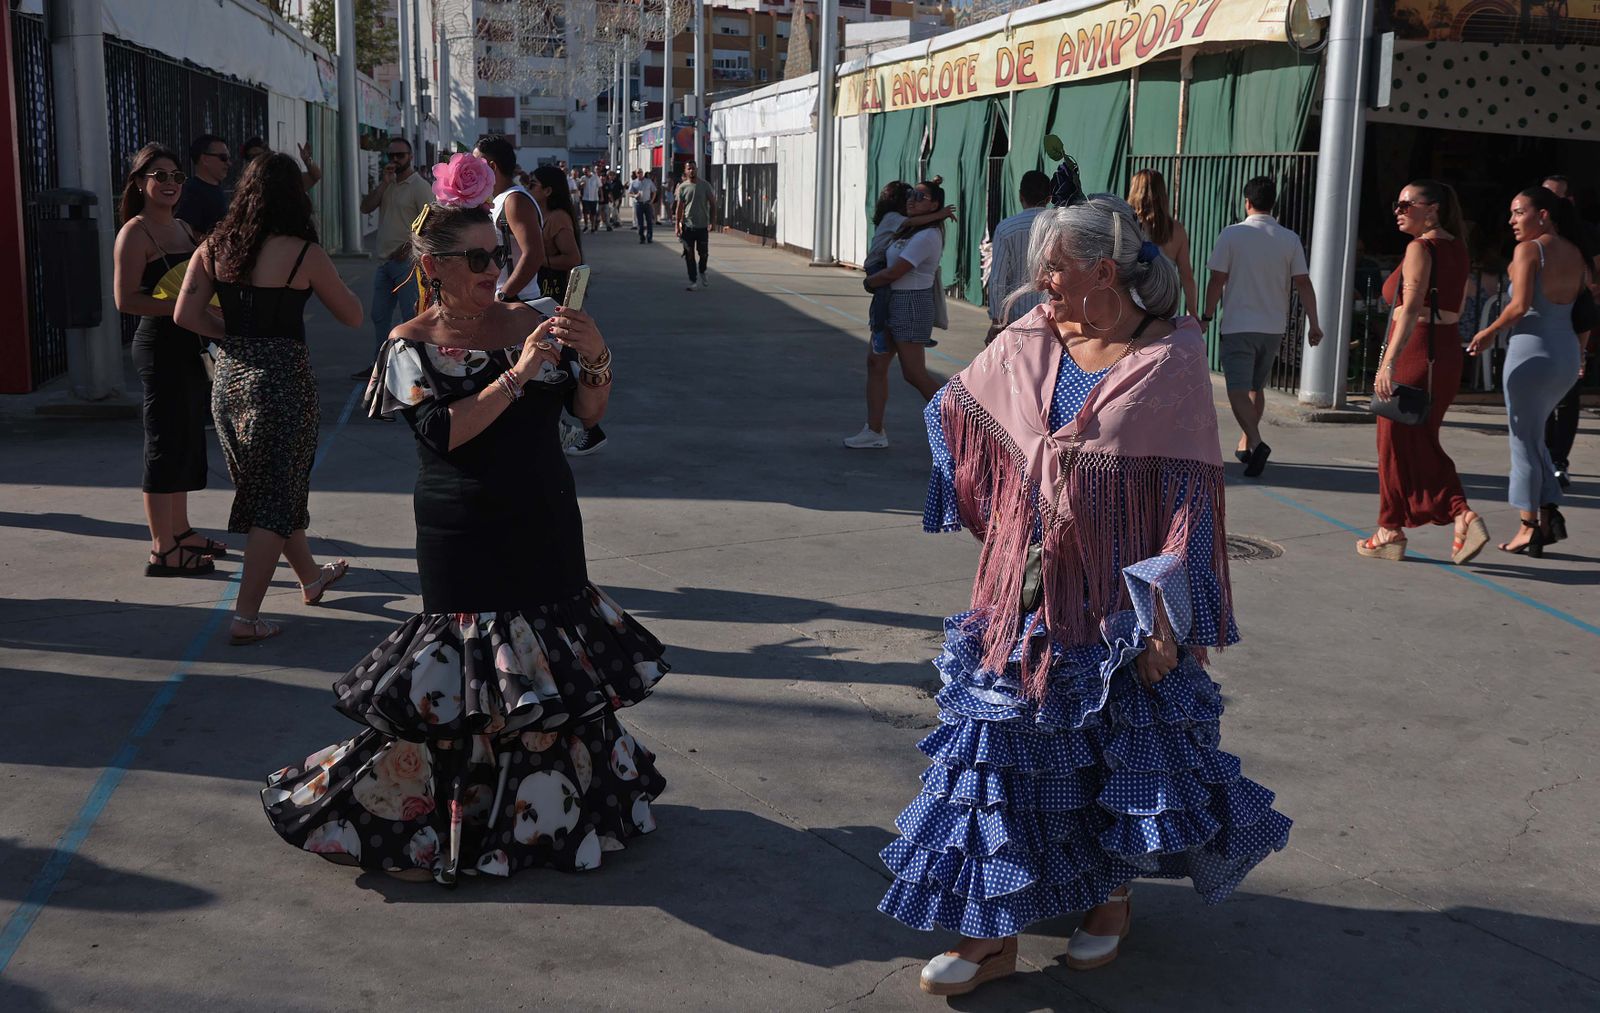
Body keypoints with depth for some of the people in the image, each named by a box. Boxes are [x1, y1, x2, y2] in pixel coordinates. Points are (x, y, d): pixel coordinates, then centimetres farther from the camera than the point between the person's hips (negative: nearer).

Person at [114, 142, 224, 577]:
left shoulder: (183, 228, 15)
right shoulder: (135, 232, -11)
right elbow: (126, 299, -18)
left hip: (192, 344, 9)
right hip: (160, 345, -9)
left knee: (188, 440, 15)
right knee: (166, 444, -6)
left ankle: (181, 530, 28)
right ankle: (162, 551, -1)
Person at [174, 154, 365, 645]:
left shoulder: (213, 248, 1)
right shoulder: (304, 254, -12)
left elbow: (185, 314, -3)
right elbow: (353, 316, -3)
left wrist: (234, 334, 9)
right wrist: (328, 277, 12)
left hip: (230, 377, 6)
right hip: (282, 378, -6)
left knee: (264, 487, 22)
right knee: (278, 497, 5)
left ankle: (311, 576, 43)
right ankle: (246, 617, 2)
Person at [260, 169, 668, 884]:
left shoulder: (528, 322, 5)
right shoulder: (412, 345, -3)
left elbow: (589, 411, 0)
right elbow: (444, 431, -18)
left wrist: (596, 358, -19)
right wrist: (518, 373, -22)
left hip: (545, 528, 4)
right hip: (465, 537, -3)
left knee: (553, 676, 8)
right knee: (466, 675, -5)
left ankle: (550, 809, 26)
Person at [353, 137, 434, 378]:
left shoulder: (419, 186, -7)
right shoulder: (386, 184, 15)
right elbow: (365, 208, 4)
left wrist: (408, 248, -19)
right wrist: (384, 183, -6)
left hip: (407, 261, -8)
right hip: (385, 261, 8)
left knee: (411, 316, -7)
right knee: (379, 316, 13)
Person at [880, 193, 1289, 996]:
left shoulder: (1173, 357, -11)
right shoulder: (1028, 343, 1)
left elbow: (1189, 493, -12)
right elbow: (953, 409, 19)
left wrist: (1167, 617, -16)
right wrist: (1001, 525, 18)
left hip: (1119, 603, -4)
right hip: (1027, 594, 4)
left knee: (1125, 748, 12)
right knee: (1000, 745, 4)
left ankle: (1111, 897, 37)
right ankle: (993, 932, 15)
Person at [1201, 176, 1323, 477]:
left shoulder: (1232, 235, -7)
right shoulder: (1290, 240, 2)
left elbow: (1217, 280, -7)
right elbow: (1303, 283, -1)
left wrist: (1206, 316, 2)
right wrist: (1314, 324, 3)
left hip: (1239, 326, -4)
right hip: (1274, 327, 4)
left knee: (1238, 389, -7)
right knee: (1256, 387, 18)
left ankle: (1256, 443, -27)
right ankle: (1245, 446, 28)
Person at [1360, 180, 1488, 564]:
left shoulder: (1421, 248, -12)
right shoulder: (1457, 248, 14)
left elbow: (1411, 309, -23)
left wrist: (1389, 362, -30)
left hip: (1413, 351, -9)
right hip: (1447, 352, 9)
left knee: (1398, 443, 3)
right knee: (1422, 444, 15)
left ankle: (1391, 532, 12)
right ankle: (1464, 517, 3)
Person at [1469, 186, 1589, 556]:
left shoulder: (1528, 249, -10)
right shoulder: (1576, 255, 11)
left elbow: (1520, 306, -18)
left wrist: (1490, 331, -5)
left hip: (1532, 349, -7)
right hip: (1568, 353, 7)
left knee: (1524, 440, 3)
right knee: (1534, 436, 20)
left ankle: (1529, 527, 5)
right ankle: (1550, 511, 11)